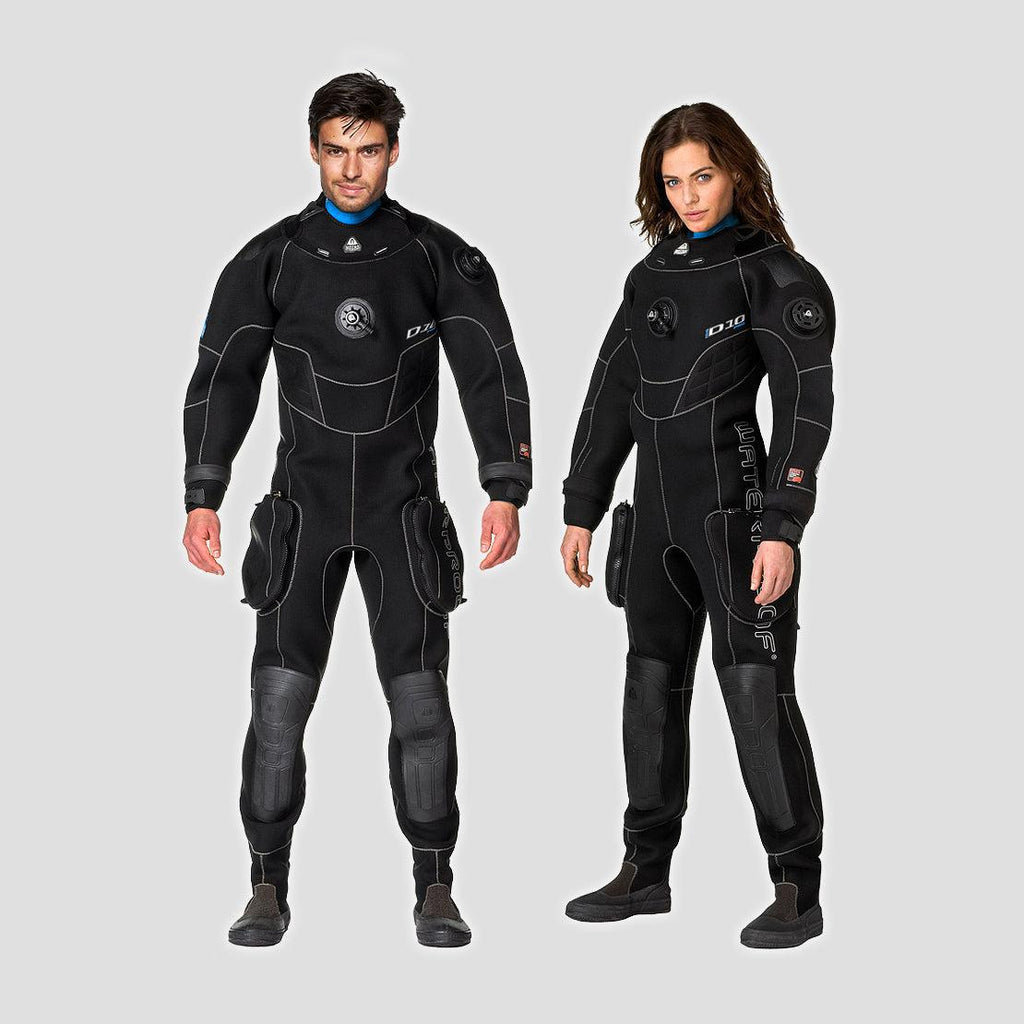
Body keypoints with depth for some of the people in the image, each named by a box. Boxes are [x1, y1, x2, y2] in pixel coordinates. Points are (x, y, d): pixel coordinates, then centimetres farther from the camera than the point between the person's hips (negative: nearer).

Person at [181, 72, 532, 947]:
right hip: (303, 508, 1)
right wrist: (203, 499, -7)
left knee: (421, 702, -4)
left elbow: (492, 375, -3)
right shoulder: (270, 261, 3)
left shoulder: (441, 259, 1)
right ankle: (270, 890, 8)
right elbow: (222, 378, 2)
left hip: (404, 511, 0)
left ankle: (435, 891, 10)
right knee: (279, 698, -5)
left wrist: (505, 493, -13)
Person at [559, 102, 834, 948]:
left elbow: (805, 407, -13)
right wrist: (581, 511, 14)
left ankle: (798, 892, 0)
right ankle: (647, 872, 23)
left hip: (738, 509, -6)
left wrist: (782, 529, -20)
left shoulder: (778, 275, -6)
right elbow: (611, 397, 16)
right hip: (658, 513, 7)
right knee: (652, 692, 11)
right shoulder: (654, 274, 12)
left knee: (757, 690, -8)